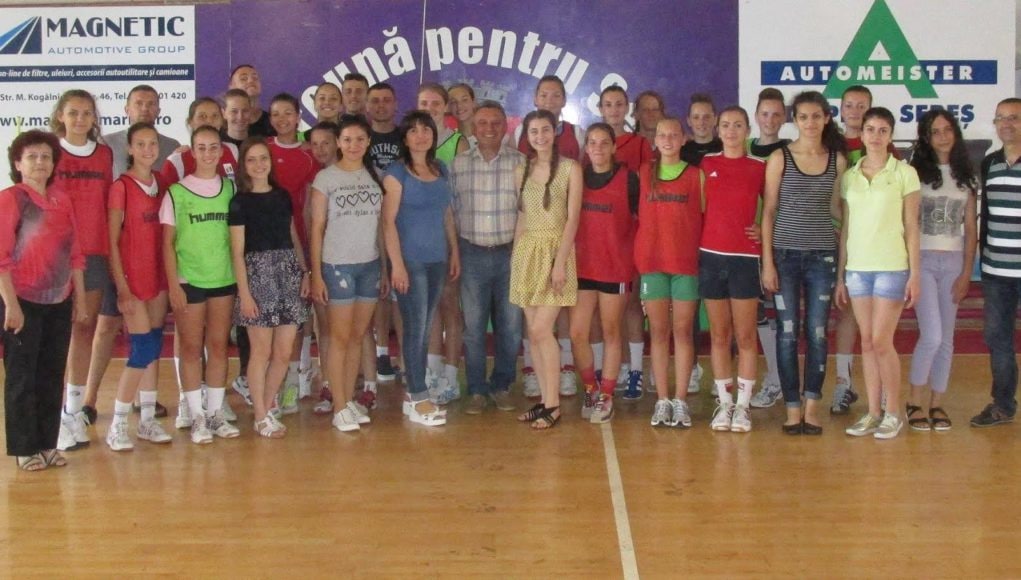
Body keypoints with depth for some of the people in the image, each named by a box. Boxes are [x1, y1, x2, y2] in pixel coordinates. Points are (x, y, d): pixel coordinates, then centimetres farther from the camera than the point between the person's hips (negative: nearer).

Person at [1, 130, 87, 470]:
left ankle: (47, 444, 21)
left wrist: (80, 298, 9)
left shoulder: (61, 199, 9)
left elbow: (74, 252, 12)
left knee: (52, 377, 10)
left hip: (59, 303, 5)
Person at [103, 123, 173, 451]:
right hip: (133, 275, -6)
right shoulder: (121, 186, -8)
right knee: (143, 350, -8)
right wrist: (122, 288, -14)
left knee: (154, 348, 9)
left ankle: (148, 420, 18)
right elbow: (112, 241, -10)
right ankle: (117, 426, 2)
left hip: (158, 274, 6)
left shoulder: (162, 184, 8)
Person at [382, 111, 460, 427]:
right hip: (410, 261, -6)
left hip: (437, 260, 6)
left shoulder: (440, 170, 11)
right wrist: (397, 264, -16)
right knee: (416, 328, -4)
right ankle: (419, 401, 3)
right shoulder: (397, 172, -7)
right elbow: (389, 220, -11)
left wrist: (454, 252, 13)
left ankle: (413, 394, 19)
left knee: (423, 329, 10)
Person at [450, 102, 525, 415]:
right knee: (473, 325, 5)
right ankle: (476, 389, 15)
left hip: (510, 253, 0)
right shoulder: (458, 164, 4)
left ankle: (501, 386, 20)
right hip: (472, 254, 0)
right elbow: (452, 209, 7)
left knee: (510, 325, 5)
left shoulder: (521, 162, 1)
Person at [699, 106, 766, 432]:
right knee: (719, 336, 6)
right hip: (711, 257, 1)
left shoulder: (759, 168, 3)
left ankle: (743, 406, 7)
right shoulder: (705, 165, 6)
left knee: (745, 337, 0)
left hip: (745, 258, -1)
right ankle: (724, 403, 14)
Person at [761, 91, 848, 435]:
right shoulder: (780, 158, 0)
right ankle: (792, 409, 9)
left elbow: (835, 208, 16)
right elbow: (768, 211, -1)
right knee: (788, 332, 1)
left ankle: (811, 408, 10)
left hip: (822, 255, 2)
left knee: (818, 332, 2)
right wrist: (767, 261, -6)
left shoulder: (837, 159, 7)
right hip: (785, 254, -2)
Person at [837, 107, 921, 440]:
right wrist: (840, 276, 9)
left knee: (881, 342, -6)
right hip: (857, 267, 4)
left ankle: (893, 413, 8)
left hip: (892, 266, -4)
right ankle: (873, 413, 14)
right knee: (867, 343, 6)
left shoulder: (904, 173, -1)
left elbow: (911, 226, -2)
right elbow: (845, 228, 11)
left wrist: (914, 274, -6)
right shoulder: (849, 177, 9)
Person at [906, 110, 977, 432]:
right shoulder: (916, 172, -2)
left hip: (953, 262, 4)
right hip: (921, 259, -4)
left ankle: (937, 403, 17)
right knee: (932, 336, -12)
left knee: (946, 338, 6)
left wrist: (966, 272, 2)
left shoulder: (966, 177, 10)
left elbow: (970, 228, 9)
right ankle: (914, 402, 6)